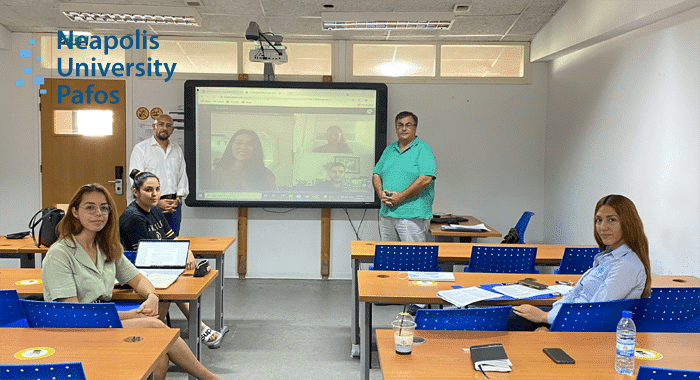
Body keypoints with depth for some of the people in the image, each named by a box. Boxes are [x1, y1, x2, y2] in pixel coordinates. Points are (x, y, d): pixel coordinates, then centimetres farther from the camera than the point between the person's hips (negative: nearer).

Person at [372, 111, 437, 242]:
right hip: (386, 214, 6)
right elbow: (376, 174, 17)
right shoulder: (389, 150, 17)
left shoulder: (423, 150, -3)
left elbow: (425, 179, -15)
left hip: (412, 216, -6)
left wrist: (400, 197, -16)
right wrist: (381, 194, -4)